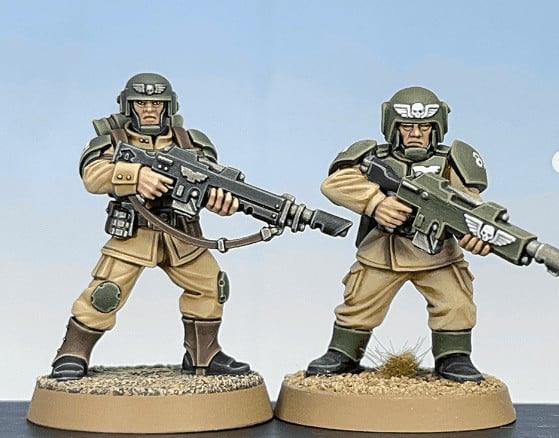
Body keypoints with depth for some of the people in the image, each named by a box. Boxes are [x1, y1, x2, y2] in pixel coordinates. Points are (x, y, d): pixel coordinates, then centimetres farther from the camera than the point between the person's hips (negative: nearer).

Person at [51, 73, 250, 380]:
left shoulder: (188, 141, 6)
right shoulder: (113, 139, -1)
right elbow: (92, 175, -18)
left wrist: (223, 197, -29)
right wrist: (136, 174, -36)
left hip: (182, 236, 4)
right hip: (132, 235, -4)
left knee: (210, 287, 5)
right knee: (106, 294, -9)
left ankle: (203, 356, 21)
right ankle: (72, 355, 9)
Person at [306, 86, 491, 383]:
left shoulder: (448, 164, -1)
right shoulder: (376, 159, -2)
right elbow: (335, 183, -17)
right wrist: (376, 201, -33)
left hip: (436, 252, 0)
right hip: (379, 255, 0)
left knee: (455, 306, -7)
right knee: (358, 305, 6)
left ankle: (453, 358, 14)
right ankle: (342, 355, 25)